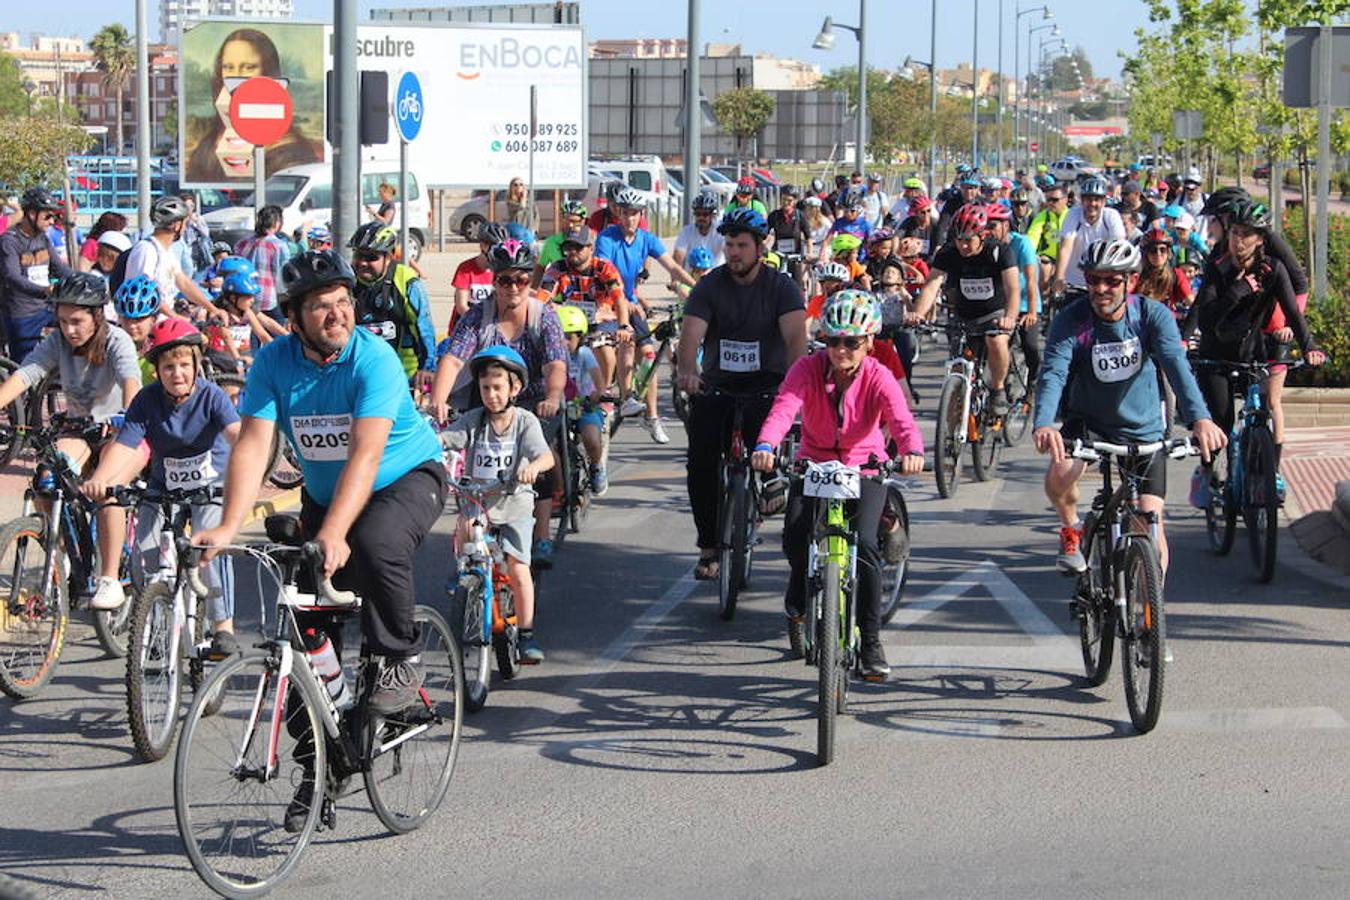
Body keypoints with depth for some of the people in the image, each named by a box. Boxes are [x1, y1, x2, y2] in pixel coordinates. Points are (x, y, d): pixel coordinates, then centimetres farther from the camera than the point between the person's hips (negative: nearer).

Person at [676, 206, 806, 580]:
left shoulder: (781, 287, -3)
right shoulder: (710, 286, -1)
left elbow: (795, 335, -17)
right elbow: (691, 333, -14)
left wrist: (794, 375, -37)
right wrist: (687, 372, -35)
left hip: (765, 383, -1)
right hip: (716, 384, 1)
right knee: (700, 463, -12)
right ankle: (709, 546, 1)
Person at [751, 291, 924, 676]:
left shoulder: (878, 378, -19)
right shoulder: (808, 369, -17)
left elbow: (901, 419, -36)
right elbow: (784, 407, -34)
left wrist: (912, 451, -59)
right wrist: (765, 446, -55)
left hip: (865, 467, -1)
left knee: (865, 544, -21)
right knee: (795, 540, -17)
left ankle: (871, 641, -6)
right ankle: (798, 609, 18)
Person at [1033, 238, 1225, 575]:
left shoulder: (1153, 315, -17)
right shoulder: (1071, 320, -19)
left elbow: (1176, 365, -31)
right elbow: (1053, 373, -31)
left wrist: (1199, 418, -49)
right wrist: (1043, 423, -52)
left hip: (1143, 427, 0)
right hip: (1087, 420, 0)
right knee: (1059, 474, -30)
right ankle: (1071, 529, 3)